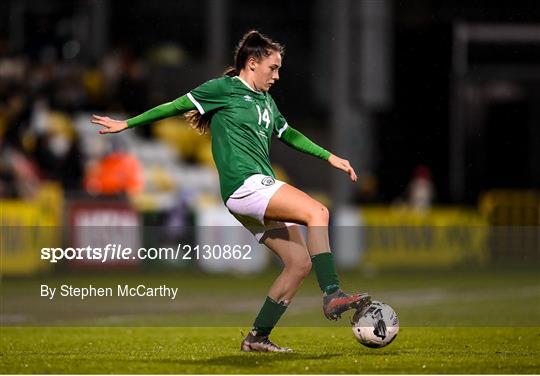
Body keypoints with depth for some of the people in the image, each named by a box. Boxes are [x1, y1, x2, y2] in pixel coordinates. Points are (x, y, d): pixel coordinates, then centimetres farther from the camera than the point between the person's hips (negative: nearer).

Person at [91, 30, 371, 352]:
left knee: (300, 262, 1)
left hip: (263, 190, 9)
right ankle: (332, 296, -33)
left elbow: (289, 134, 36)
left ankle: (258, 337, 7)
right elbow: (177, 106, 3)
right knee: (317, 212, -26)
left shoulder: (266, 101, 23)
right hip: (244, 184, -9)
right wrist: (127, 124, 6)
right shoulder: (224, 89, 0)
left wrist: (330, 157, 35)